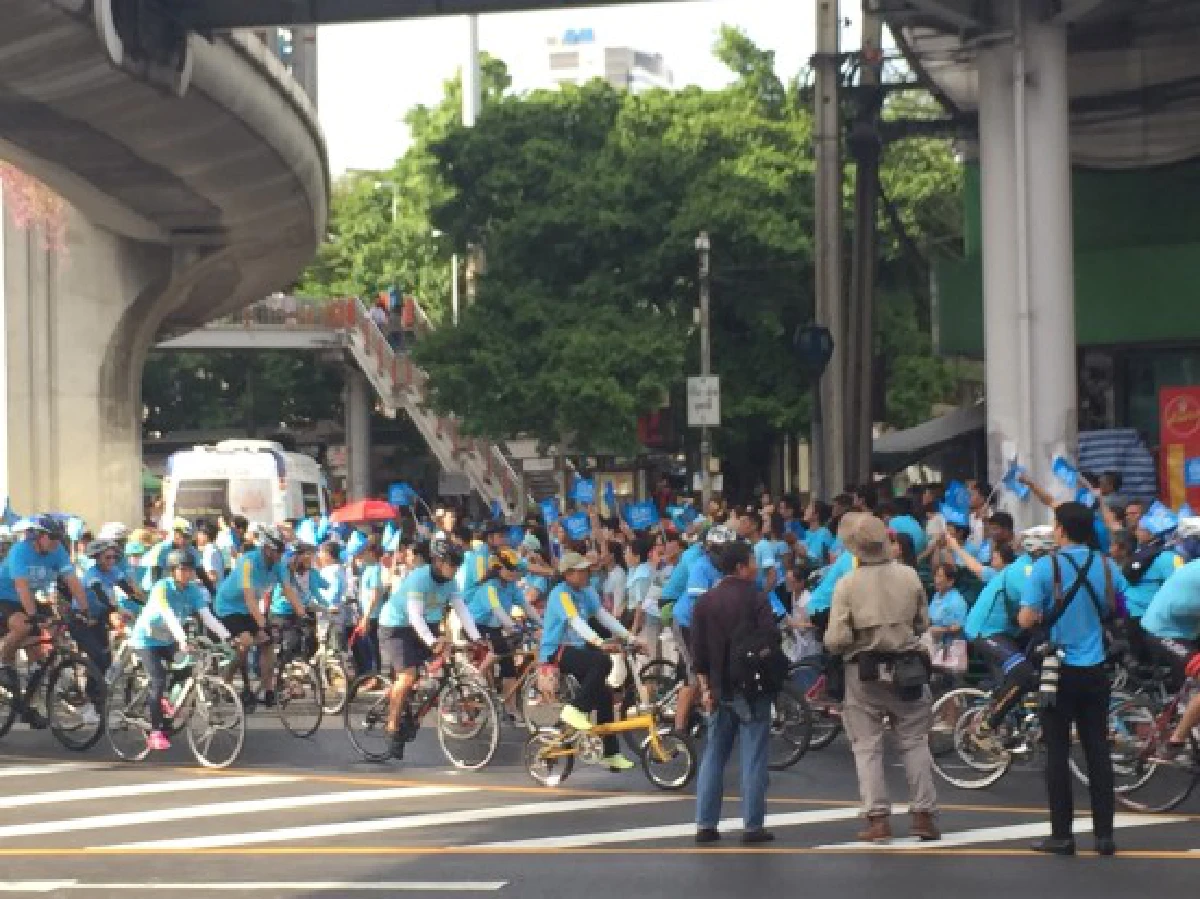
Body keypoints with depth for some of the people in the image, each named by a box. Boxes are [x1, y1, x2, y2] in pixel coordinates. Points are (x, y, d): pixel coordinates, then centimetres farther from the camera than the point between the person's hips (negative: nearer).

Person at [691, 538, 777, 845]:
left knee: (713, 756, 10)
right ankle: (752, 826, -2)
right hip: (752, 689, -5)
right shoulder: (756, 598, -9)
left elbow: (698, 650, 6)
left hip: (719, 689, 5)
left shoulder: (705, 602, 6)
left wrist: (706, 687, 10)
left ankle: (706, 825, 7)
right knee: (753, 757, -1)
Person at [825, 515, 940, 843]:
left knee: (867, 746, 5)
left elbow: (836, 640, -16)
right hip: (906, 668, 2)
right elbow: (923, 624, 4)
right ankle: (924, 814, 10)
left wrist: (831, 642, 6)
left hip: (864, 672, -2)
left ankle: (878, 819, 0)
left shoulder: (847, 584, -13)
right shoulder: (909, 576, -6)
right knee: (914, 742, 12)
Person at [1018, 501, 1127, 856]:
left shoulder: (1045, 567, -12)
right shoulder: (1107, 567, 0)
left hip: (1058, 670, -3)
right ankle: (1104, 834, 7)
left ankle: (1061, 835, 4)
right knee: (1097, 750, 7)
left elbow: (1027, 620, -15)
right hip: (1094, 671, 3)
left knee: (1057, 752, 2)